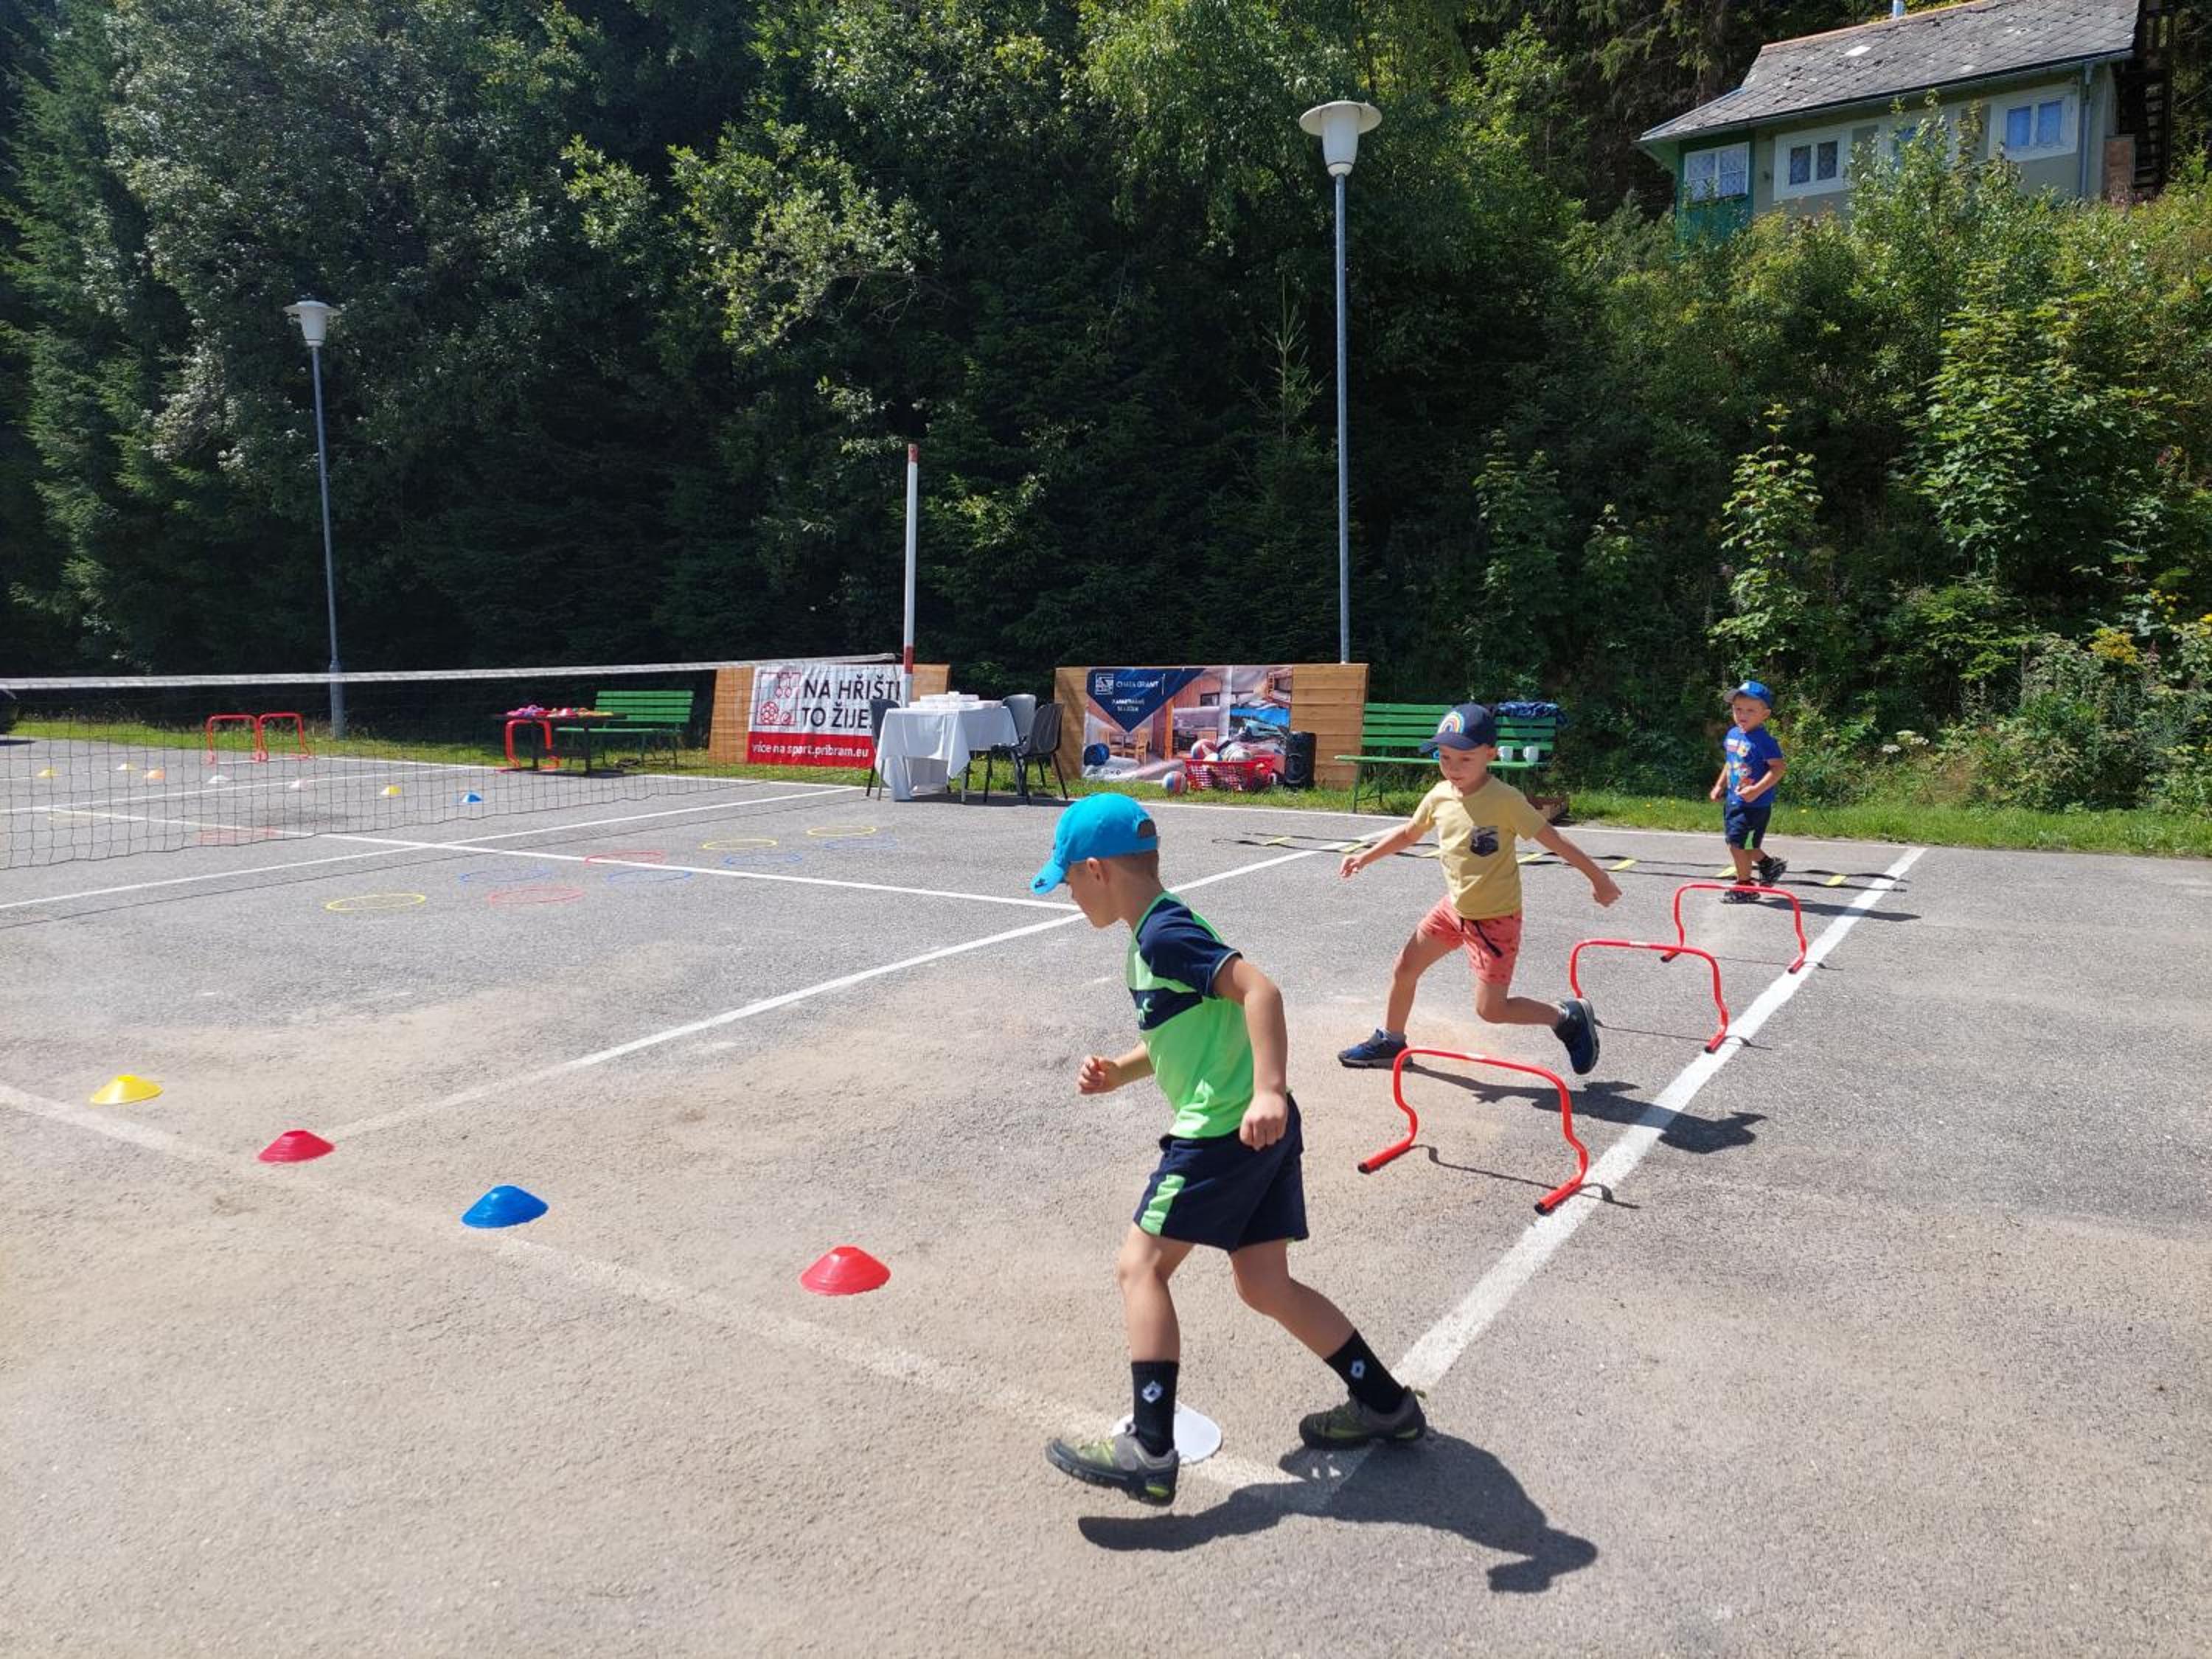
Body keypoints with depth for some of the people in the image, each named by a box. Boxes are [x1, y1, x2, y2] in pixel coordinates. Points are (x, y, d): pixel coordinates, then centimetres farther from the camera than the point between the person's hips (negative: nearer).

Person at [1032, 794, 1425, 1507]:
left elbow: (1259, 990, -26)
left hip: (1226, 1128, -10)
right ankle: (1385, 1403, 24)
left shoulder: (1164, 934, -14)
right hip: (1256, 1131, 10)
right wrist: (1117, 1073, 13)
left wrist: (1269, 1091, -34)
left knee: (1142, 1266, -3)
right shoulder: (1159, 932, 16)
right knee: (1267, 1286, 15)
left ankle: (1150, 1452, -1)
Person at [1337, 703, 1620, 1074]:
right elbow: (1408, 833, 15)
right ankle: (1390, 1042, 33)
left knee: (1491, 1009, -5)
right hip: (1455, 907, 7)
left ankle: (1569, 1016, 16)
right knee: (1404, 968, 12)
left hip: (1495, 918, -6)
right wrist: (1367, 856, 8)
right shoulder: (1439, 796, -4)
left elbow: (1553, 840, -18)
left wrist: (1599, 879, -13)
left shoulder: (1505, 800, -22)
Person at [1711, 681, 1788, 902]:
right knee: (1736, 843, 17)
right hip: (1734, 801, 8)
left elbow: (1779, 767, -22)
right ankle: (1769, 863, 39)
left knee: (1739, 844, -3)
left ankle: (1745, 887, 13)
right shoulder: (1732, 735, 7)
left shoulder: (1763, 740, -18)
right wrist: (1720, 786, 17)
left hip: (1755, 805, -8)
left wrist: (1757, 790, -28)